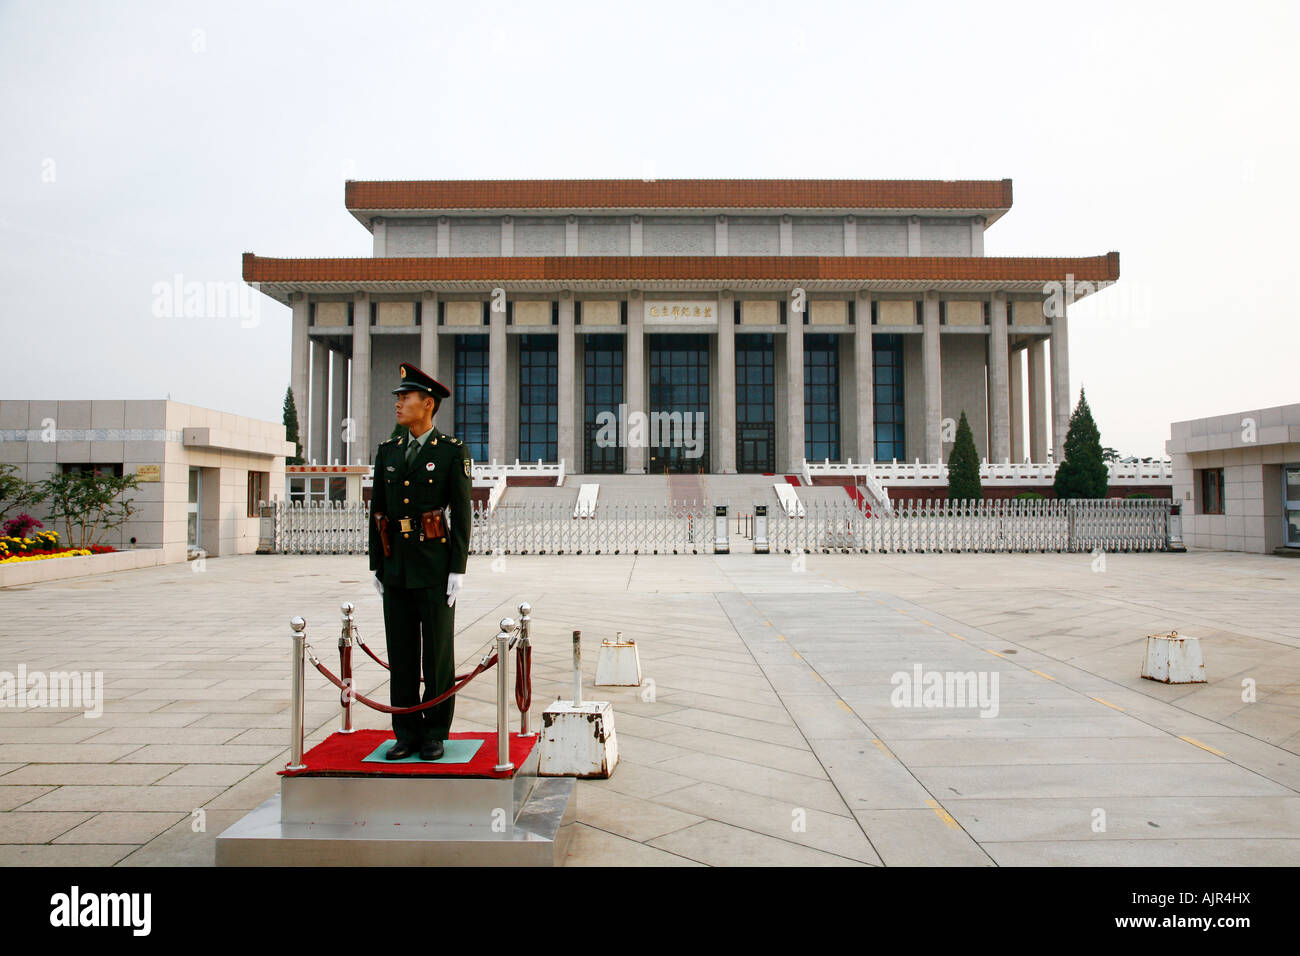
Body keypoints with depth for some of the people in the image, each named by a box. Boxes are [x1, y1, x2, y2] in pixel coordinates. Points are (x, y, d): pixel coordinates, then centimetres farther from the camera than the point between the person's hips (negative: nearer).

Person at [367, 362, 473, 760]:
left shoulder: (453, 451, -3)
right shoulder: (387, 451, 11)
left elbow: (462, 514, -6)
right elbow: (377, 511, 13)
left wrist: (458, 570, -10)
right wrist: (377, 565, 9)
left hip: (435, 568, -5)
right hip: (396, 568, 5)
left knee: (438, 652, 3)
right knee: (401, 652, 9)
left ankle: (435, 734, 15)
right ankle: (406, 733, 20)